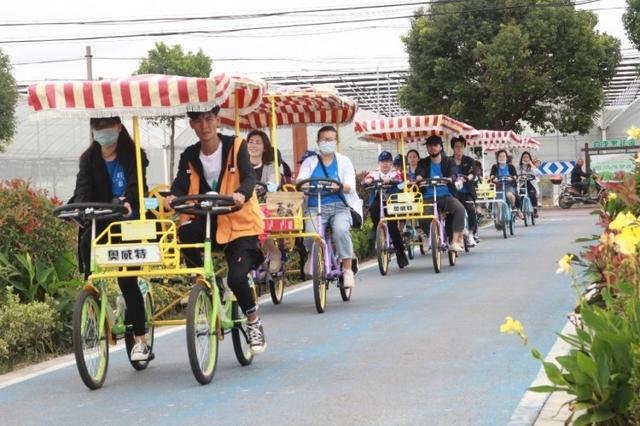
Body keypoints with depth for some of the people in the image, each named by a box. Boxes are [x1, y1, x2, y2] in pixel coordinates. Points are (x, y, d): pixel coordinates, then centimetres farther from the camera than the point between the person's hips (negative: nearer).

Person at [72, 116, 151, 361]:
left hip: (130, 221, -3)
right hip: (102, 222, 3)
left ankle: (140, 339, -3)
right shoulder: (89, 159, 8)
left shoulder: (133, 154, -1)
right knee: (87, 240, -31)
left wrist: (125, 201, -40)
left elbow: (137, 185, -18)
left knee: (127, 279, -11)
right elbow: (83, 189, -6)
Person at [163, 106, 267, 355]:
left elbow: (248, 177, -19)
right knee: (184, 232, -32)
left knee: (236, 278, -21)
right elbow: (181, 184, -9)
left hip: (239, 223, -3)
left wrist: (241, 194, -42)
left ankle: (253, 323, 7)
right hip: (207, 221, 3)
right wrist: (173, 197, -34)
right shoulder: (190, 156, 5)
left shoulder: (235, 147, -4)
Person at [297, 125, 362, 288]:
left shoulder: (344, 162, 12)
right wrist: (302, 183, -26)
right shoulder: (309, 162, 16)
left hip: (339, 206, -1)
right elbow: (300, 180, 0)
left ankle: (347, 270, -23)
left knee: (341, 229, -33)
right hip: (316, 207, 1)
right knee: (311, 232, -29)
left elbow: (350, 187, -2)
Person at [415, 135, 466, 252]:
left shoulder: (449, 162, 11)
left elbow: (452, 174, -8)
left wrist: (449, 179, -32)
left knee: (459, 209, -32)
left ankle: (455, 241, -27)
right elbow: (419, 173, -6)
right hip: (428, 197, 0)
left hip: (446, 195, 0)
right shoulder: (423, 163, 14)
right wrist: (418, 178, -31)